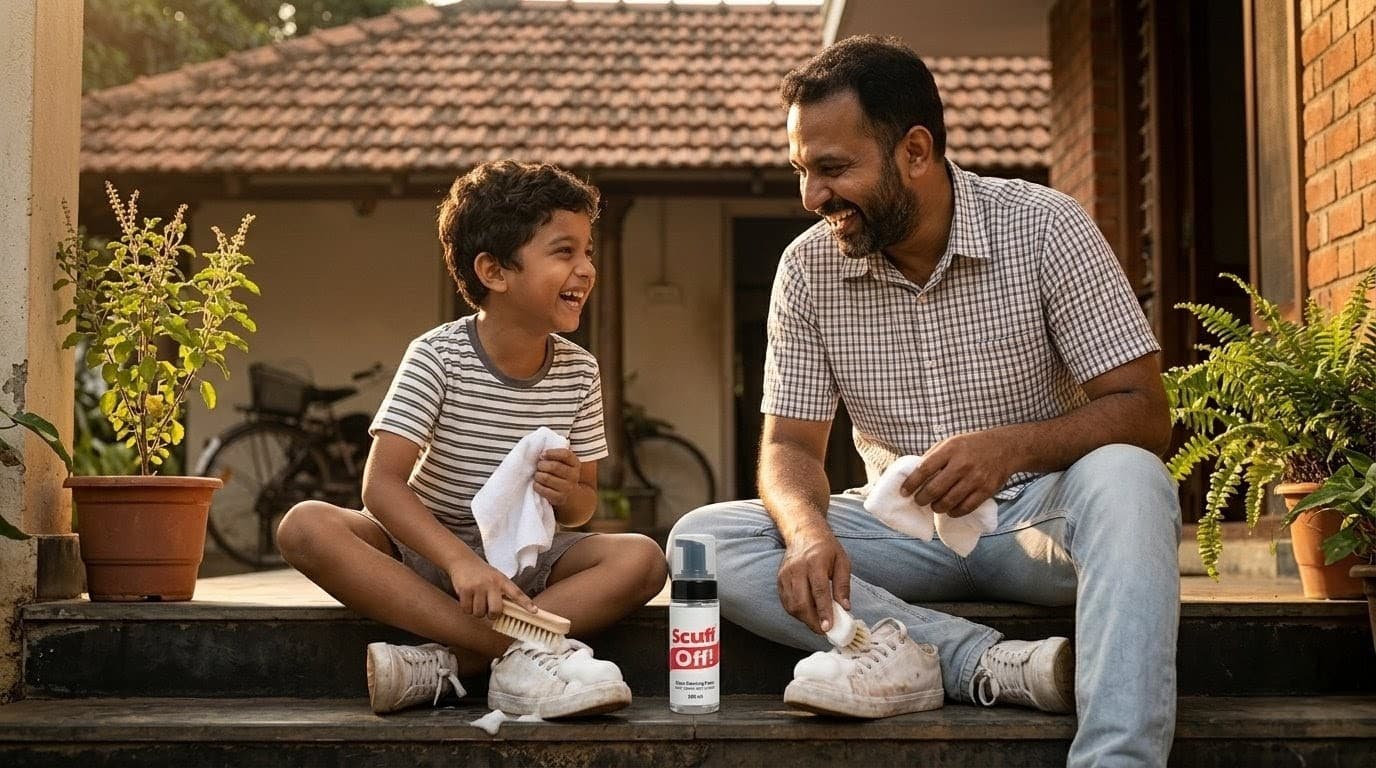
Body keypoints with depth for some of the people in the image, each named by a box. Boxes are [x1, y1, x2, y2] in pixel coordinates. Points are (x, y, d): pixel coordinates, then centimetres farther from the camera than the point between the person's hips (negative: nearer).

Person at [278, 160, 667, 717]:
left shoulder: (578, 372, -1)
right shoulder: (439, 356, -13)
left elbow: (585, 502, 8)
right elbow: (381, 484, -22)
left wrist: (569, 496, -18)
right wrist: (460, 561, -38)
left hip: (527, 557, 3)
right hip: (429, 549, -2)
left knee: (641, 558, -24)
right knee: (304, 527, -31)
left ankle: (444, 665, -31)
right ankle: (522, 654, -39)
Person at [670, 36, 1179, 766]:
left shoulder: (1044, 227, -11)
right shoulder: (808, 268, -3)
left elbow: (1143, 415, -13)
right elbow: (791, 444, 0)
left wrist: (1011, 446, -33)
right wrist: (808, 531, -25)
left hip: (1037, 515, -3)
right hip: (905, 528, 3)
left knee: (1125, 478, -36)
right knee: (702, 536, -20)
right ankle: (995, 664, -31)